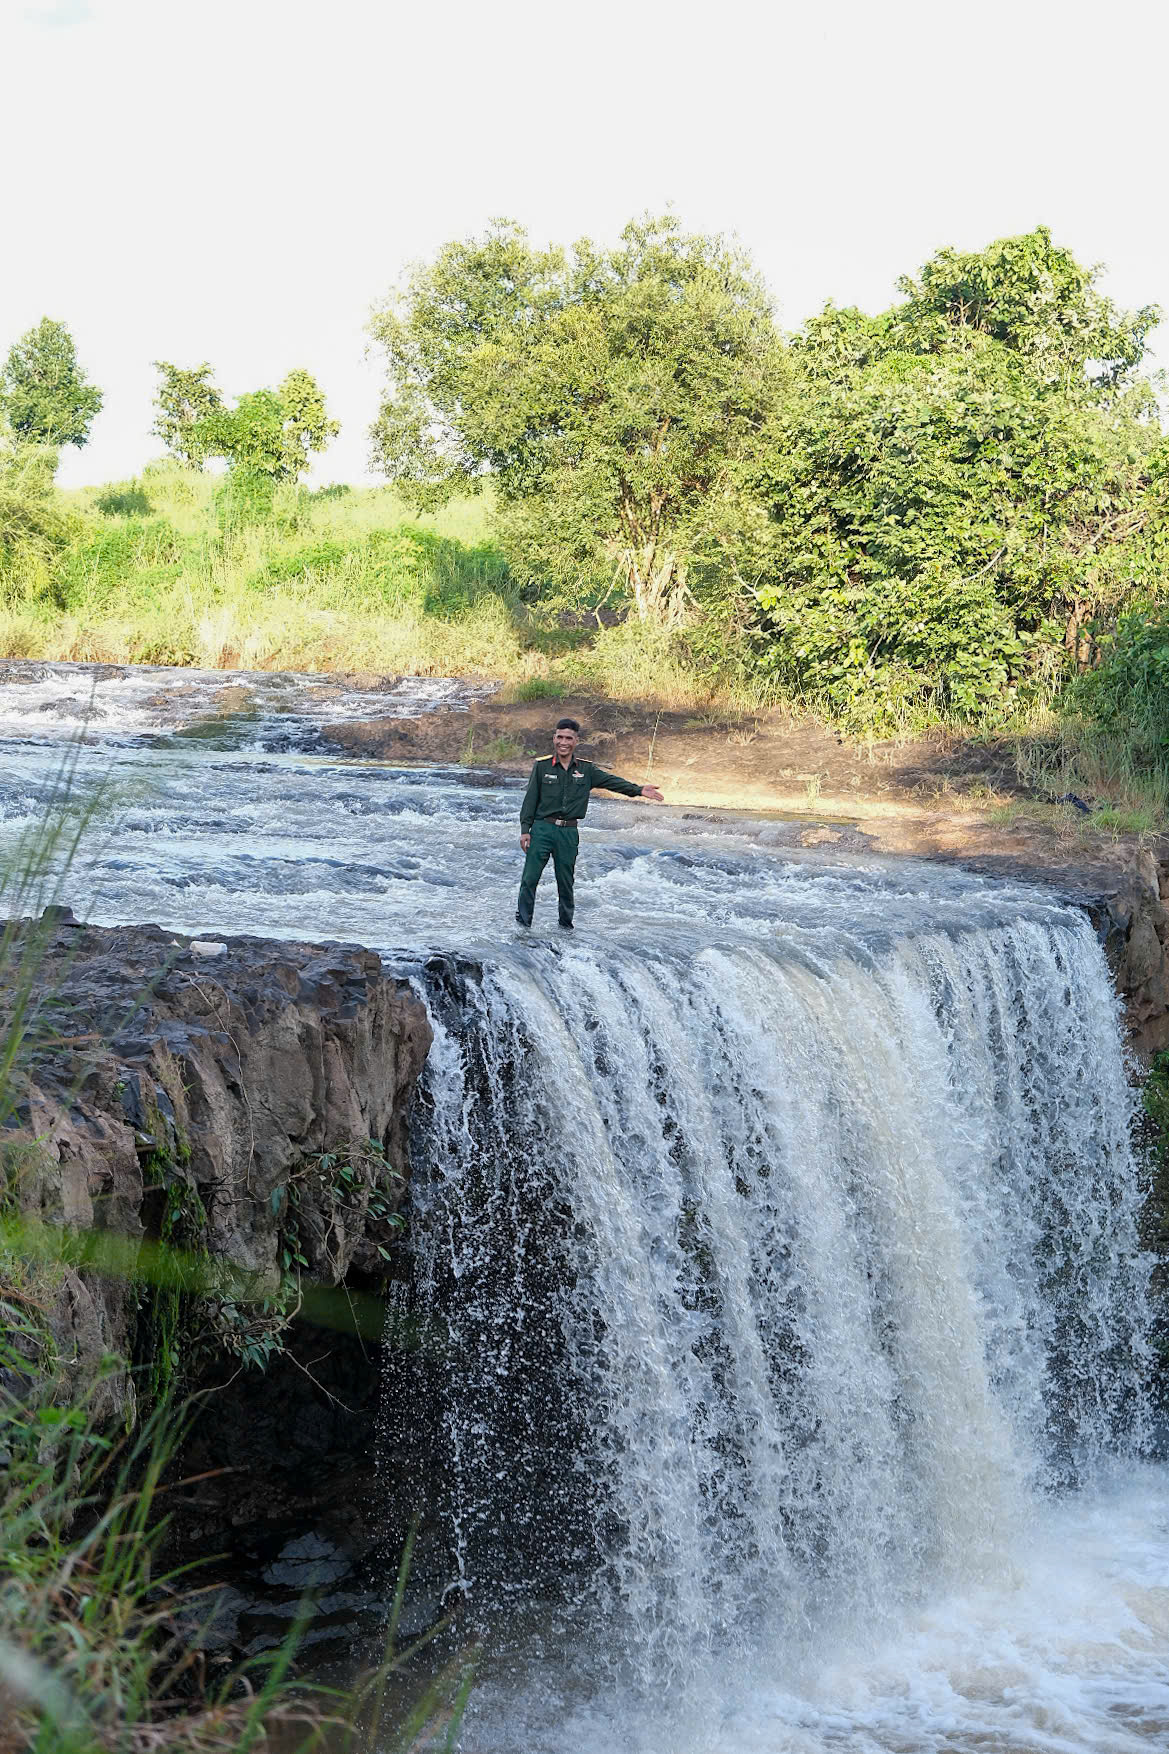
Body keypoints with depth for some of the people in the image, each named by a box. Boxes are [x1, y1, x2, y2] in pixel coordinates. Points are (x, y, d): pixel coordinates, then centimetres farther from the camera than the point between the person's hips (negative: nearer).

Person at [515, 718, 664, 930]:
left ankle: (566, 925, 21)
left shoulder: (586, 769, 7)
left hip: (569, 833, 2)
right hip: (542, 829, -2)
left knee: (566, 882, 9)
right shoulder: (542, 766, 1)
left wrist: (638, 790, -16)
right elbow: (530, 798, 2)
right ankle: (523, 922, 4)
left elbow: (611, 781, -2)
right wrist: (525, 829, -4)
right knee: (530, 878, -5)